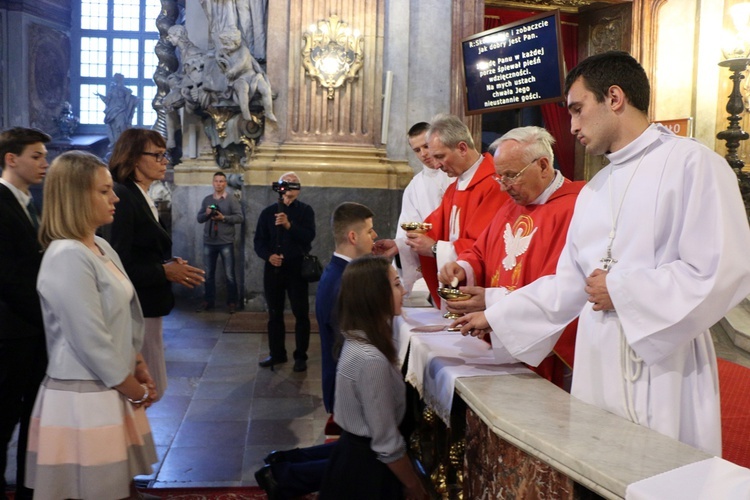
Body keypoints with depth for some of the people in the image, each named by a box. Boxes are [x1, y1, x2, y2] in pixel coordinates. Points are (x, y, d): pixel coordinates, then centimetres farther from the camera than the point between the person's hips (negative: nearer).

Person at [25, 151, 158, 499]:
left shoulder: (102, 247, 8)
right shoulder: (68, 257, -20)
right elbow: (92, 344, -21)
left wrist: (140, 372, 7)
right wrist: (138, 391, -10)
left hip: (111, 392, 8)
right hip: (83, 399, -8)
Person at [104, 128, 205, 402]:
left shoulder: (143, 198, 14)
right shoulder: (121, 197, -16)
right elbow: (118, 263, -23)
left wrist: (172, 265, -2)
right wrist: (165, 272, -16)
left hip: (147, 307, 9)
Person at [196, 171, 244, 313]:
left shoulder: (231, 199, -2)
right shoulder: (207, 199, 10)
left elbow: (240, 217, -9)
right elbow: (199, 218, 9)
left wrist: (223, 217, -19)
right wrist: (206, 214, -12)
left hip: (226, 242, -4)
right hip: (208, 242, 4)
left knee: (229, 274, 0)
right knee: (209, 273, 11)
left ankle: (232, 302, 9)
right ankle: (208, 300, 21)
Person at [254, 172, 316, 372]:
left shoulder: (305, 210, 1)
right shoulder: (268, 211, 8)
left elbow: (309, 236, -14)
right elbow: (259, 240, 6)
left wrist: (289, 225, -29)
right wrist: (268, 256, -13)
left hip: (297, 268, -3)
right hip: (273, 268, 3)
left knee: (301, 313, 1)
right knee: (274, 313, 10)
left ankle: (301, 356, 10)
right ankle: (277, 353, 22)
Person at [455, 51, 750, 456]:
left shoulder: (691, 163, -7)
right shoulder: (593, 192, 16)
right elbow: (568, 284, 19)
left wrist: (621, 290, -10)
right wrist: (495, 318, 17)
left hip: (665, 374, -6)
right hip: (598, 373, 7)